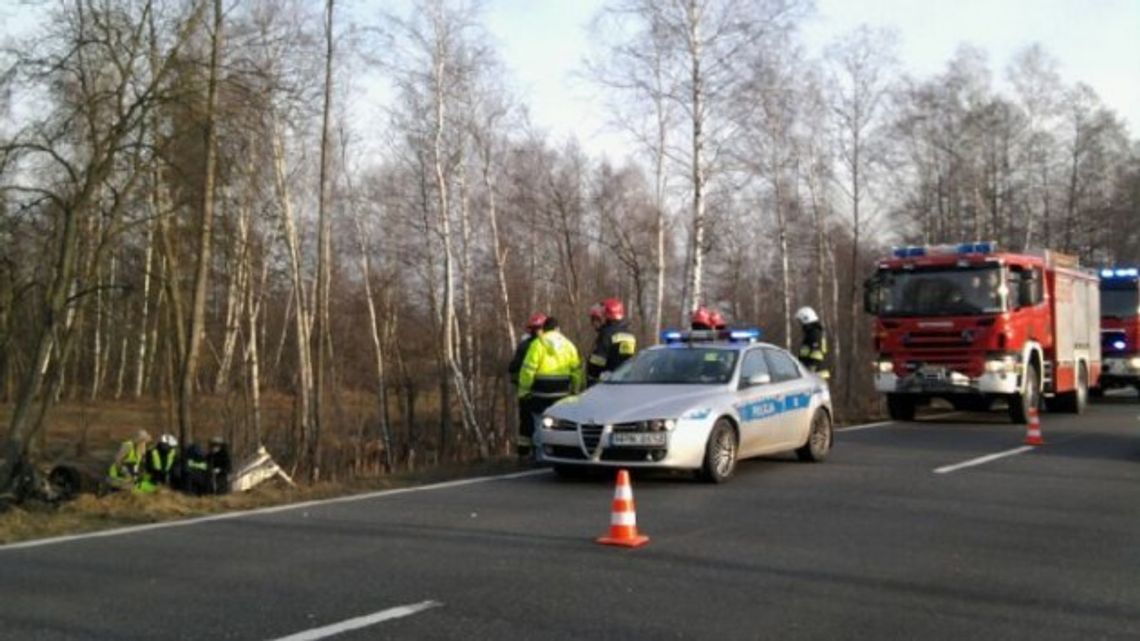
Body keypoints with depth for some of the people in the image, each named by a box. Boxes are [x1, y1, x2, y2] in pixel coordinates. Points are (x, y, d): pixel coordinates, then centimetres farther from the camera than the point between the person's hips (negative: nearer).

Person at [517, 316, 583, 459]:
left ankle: (540, 455, 0)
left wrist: (523, 390, -4)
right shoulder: (568, 345, 9)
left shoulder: (538, 344, -6)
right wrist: (576, 389, 20)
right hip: (561, 393, 4)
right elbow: (576, 369, 12)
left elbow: (528, 369, -10)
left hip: (541, 393, -4)